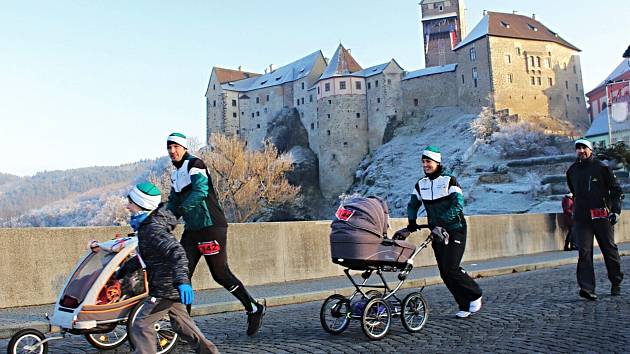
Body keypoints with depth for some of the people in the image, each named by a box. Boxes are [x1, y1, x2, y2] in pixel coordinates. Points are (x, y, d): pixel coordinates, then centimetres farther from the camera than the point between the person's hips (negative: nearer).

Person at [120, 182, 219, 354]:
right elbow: (143, 256, 25)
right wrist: (123, 270, 30)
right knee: (182, 322, 21)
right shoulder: (146, 226, 11)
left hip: (165, 288, -10)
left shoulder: (153, 229, -21)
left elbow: (176, 251, -34)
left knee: (141, 325, -5)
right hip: (172, 287, 10)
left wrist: (182, 281, -44)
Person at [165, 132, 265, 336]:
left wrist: (182, 209, -35)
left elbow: (200, 190, -25)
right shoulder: (176, 174, 19)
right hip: (192, 229, 8)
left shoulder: (195, 164, -9)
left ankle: (254, 309, 12)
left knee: (220, 274, -4)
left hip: (211, 227, -8)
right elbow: (174, 202, 23)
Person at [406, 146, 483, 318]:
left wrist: (442, 220, -29)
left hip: (455, 231, -6)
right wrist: (412, 221, -6)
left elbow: (458, 204, -19)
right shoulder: (421, 184, 7)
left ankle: (475, 296, 9)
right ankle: (465, 306, 16)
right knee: (445, 273, 3)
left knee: (450, 268, -14)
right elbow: (413, 204, 12)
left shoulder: (449, 181, -9)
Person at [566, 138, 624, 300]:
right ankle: (587, 288, -13)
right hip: (581, 218, 2)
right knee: (584, 253, -8)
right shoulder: (572, 171, 12)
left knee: (609, 249, 8)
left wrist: (616, 210, -10)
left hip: (602, 216, -2)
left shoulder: (602, 167, 0)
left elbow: (616, 190, 0)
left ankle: (616, 283, 27)